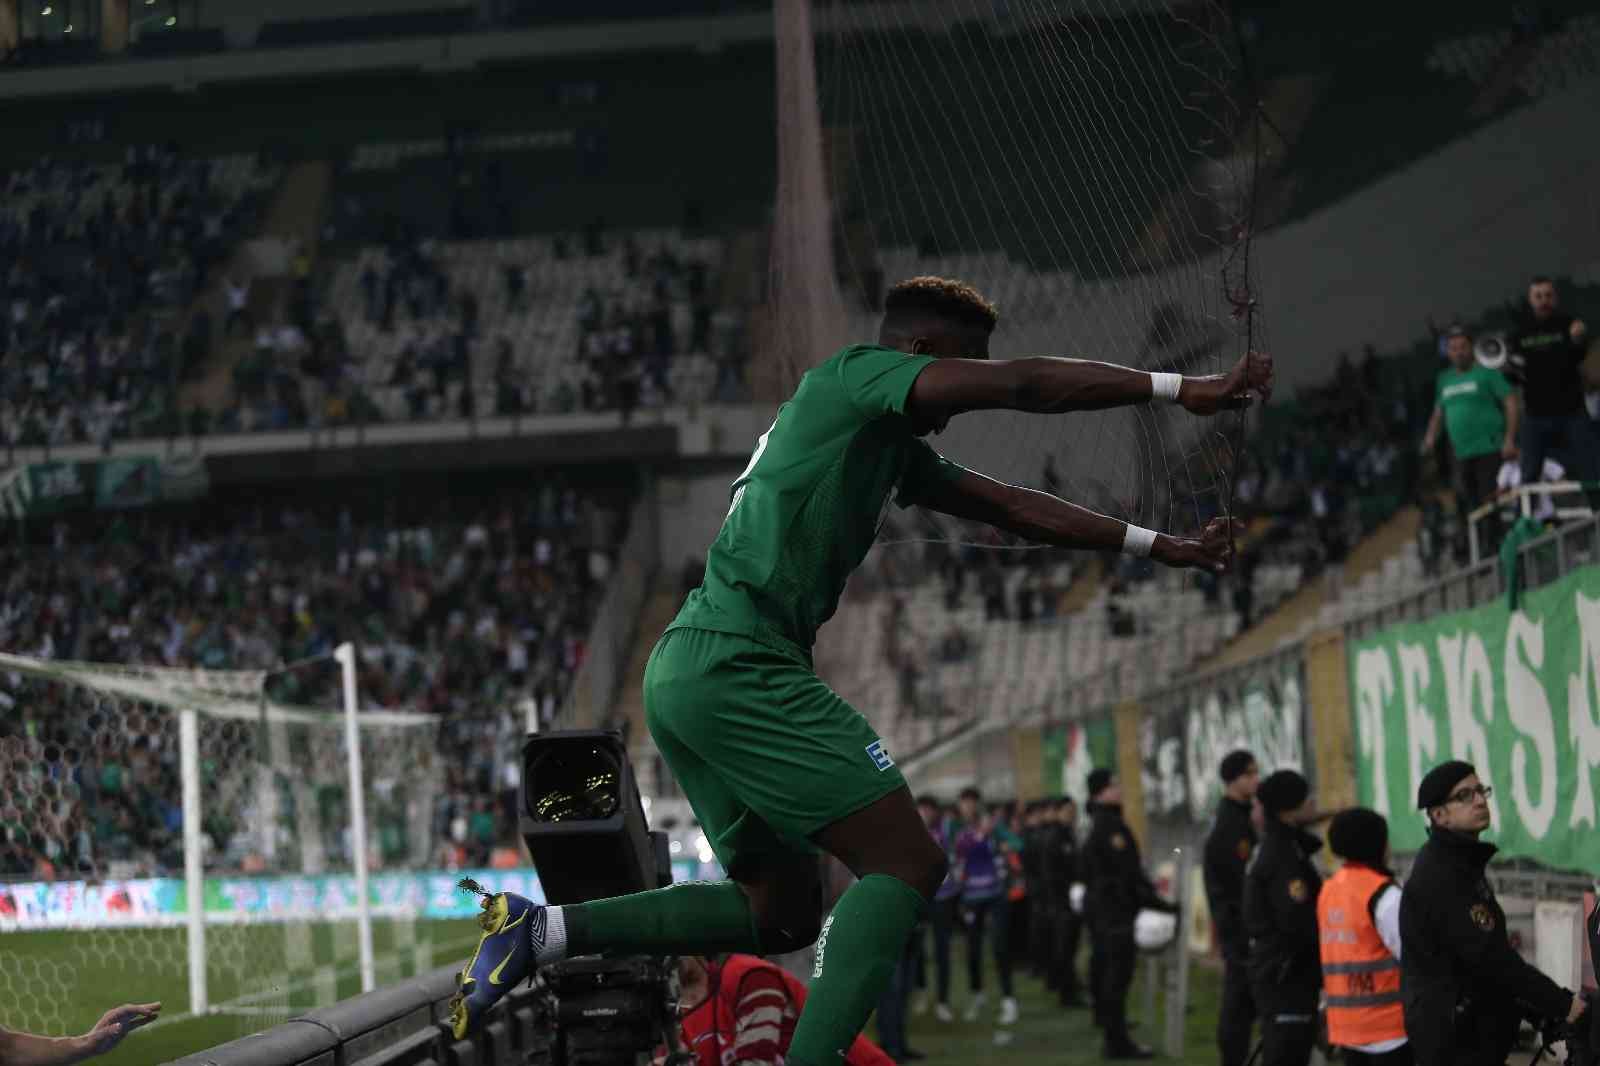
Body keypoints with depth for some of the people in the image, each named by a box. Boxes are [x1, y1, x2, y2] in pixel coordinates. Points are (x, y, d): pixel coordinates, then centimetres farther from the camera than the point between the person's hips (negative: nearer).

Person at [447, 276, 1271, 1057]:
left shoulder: (892, 447, 23)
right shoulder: (850, 377, -4)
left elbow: (1012, 507, 26)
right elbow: (1021, 385, -12)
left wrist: (1159, 548, 23)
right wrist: (1182, 389, -10)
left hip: (685, 670, 10)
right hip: (739, 662, -10)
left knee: (780, 911, 15)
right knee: (907, 862, -11)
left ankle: (542, 930, 9)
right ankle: (814, 1056, -24)